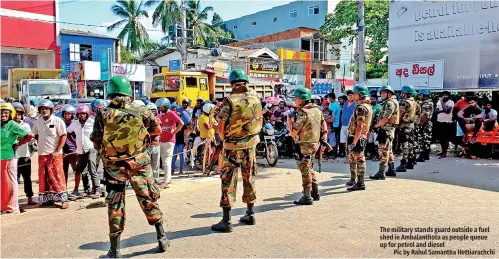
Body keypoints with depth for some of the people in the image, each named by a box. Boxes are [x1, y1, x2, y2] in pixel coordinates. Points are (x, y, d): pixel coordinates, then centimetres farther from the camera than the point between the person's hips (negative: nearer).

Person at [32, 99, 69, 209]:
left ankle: (64, 199, -1)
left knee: (58, 176, -5)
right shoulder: (38, 122, 7)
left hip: (54, 154, -5)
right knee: (44, 177, 10)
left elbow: (64, 136, -9)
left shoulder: (57, 121, -8)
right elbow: (34, 135, 20)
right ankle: (48, 198, 22)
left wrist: (57, 151, -13)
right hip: (42, 154, 5)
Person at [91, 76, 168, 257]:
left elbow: (96, 143, -4)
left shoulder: (103, 115, -7)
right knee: (149, 199, 14)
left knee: (115, 205, 9)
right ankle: (162, 238, 22)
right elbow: (157, 130, 5)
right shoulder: (141, 111, -5)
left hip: (114, 165, 0)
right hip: (139, 162, 1)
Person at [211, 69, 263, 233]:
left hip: (233, 146, -5)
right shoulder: (255, 98, 2)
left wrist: (224, 139, 4)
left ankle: (226, 221, 4)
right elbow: (260, 121, 10)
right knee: (249, 178, 15)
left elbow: (221, 126, -14)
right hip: (251, 144, 5)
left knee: (228, 180, 1)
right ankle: (250, 215, 25)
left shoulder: (230, 100, -13)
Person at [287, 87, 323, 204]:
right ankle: (315, 193, 28)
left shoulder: (302, 113, -19)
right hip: (315, 144, 9)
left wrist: (289, 119, -5)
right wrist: (320, 141, 20)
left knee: (305, 170, -1)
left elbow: (293, 133, -19)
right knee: (309, 169, 20)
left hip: (304, 146, -9)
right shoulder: (317, 110, 7)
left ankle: (307, 197, 5)